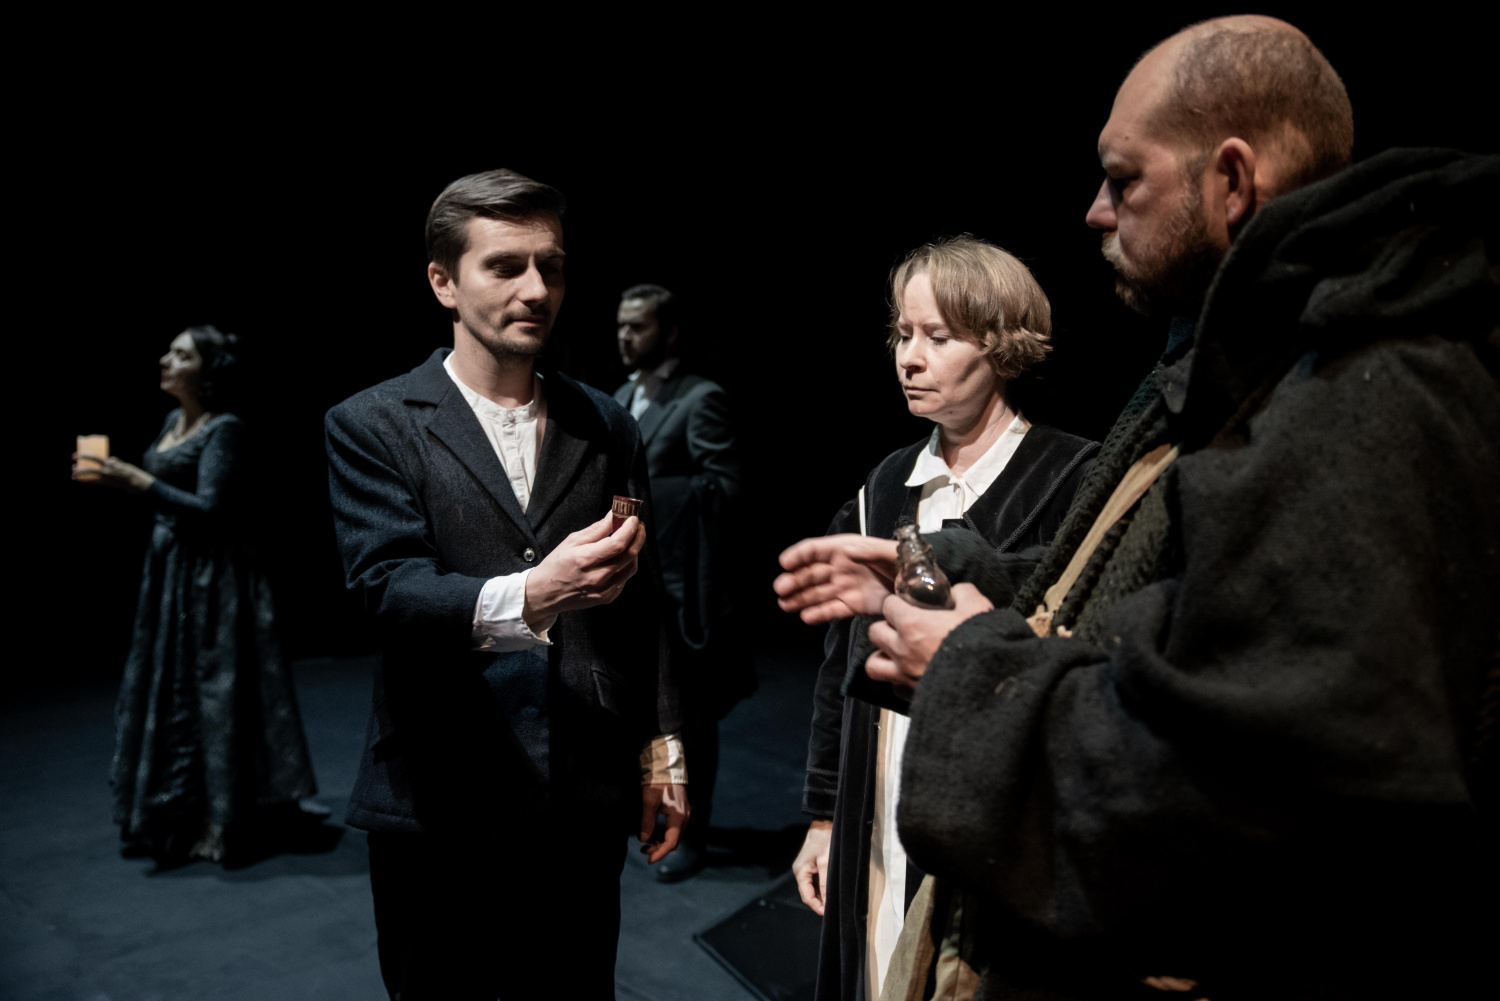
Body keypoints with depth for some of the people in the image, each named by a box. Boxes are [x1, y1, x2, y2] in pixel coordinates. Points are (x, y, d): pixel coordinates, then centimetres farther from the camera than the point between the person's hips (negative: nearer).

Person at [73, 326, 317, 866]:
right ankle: (180, 818, 29)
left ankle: (223, 822, 13)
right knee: (167, 691, 15)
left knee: (210, 695, -1)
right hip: (169, 573, 9)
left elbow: (207, 510, -21)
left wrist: (137, 480, -24)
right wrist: (112, 476, 8)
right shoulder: (172, 420, 11)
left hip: (211, 581, -9)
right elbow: (169, 492, 16)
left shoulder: (224, 429, -14)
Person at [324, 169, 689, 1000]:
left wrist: (660, 744, 6)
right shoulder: (372, 426, -2)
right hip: (441, 807, -2)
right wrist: (525, 597, -33)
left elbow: (640, 599, 11)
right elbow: (388, 588, -16)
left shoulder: (605, 426, 8)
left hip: (583, 801, 3)